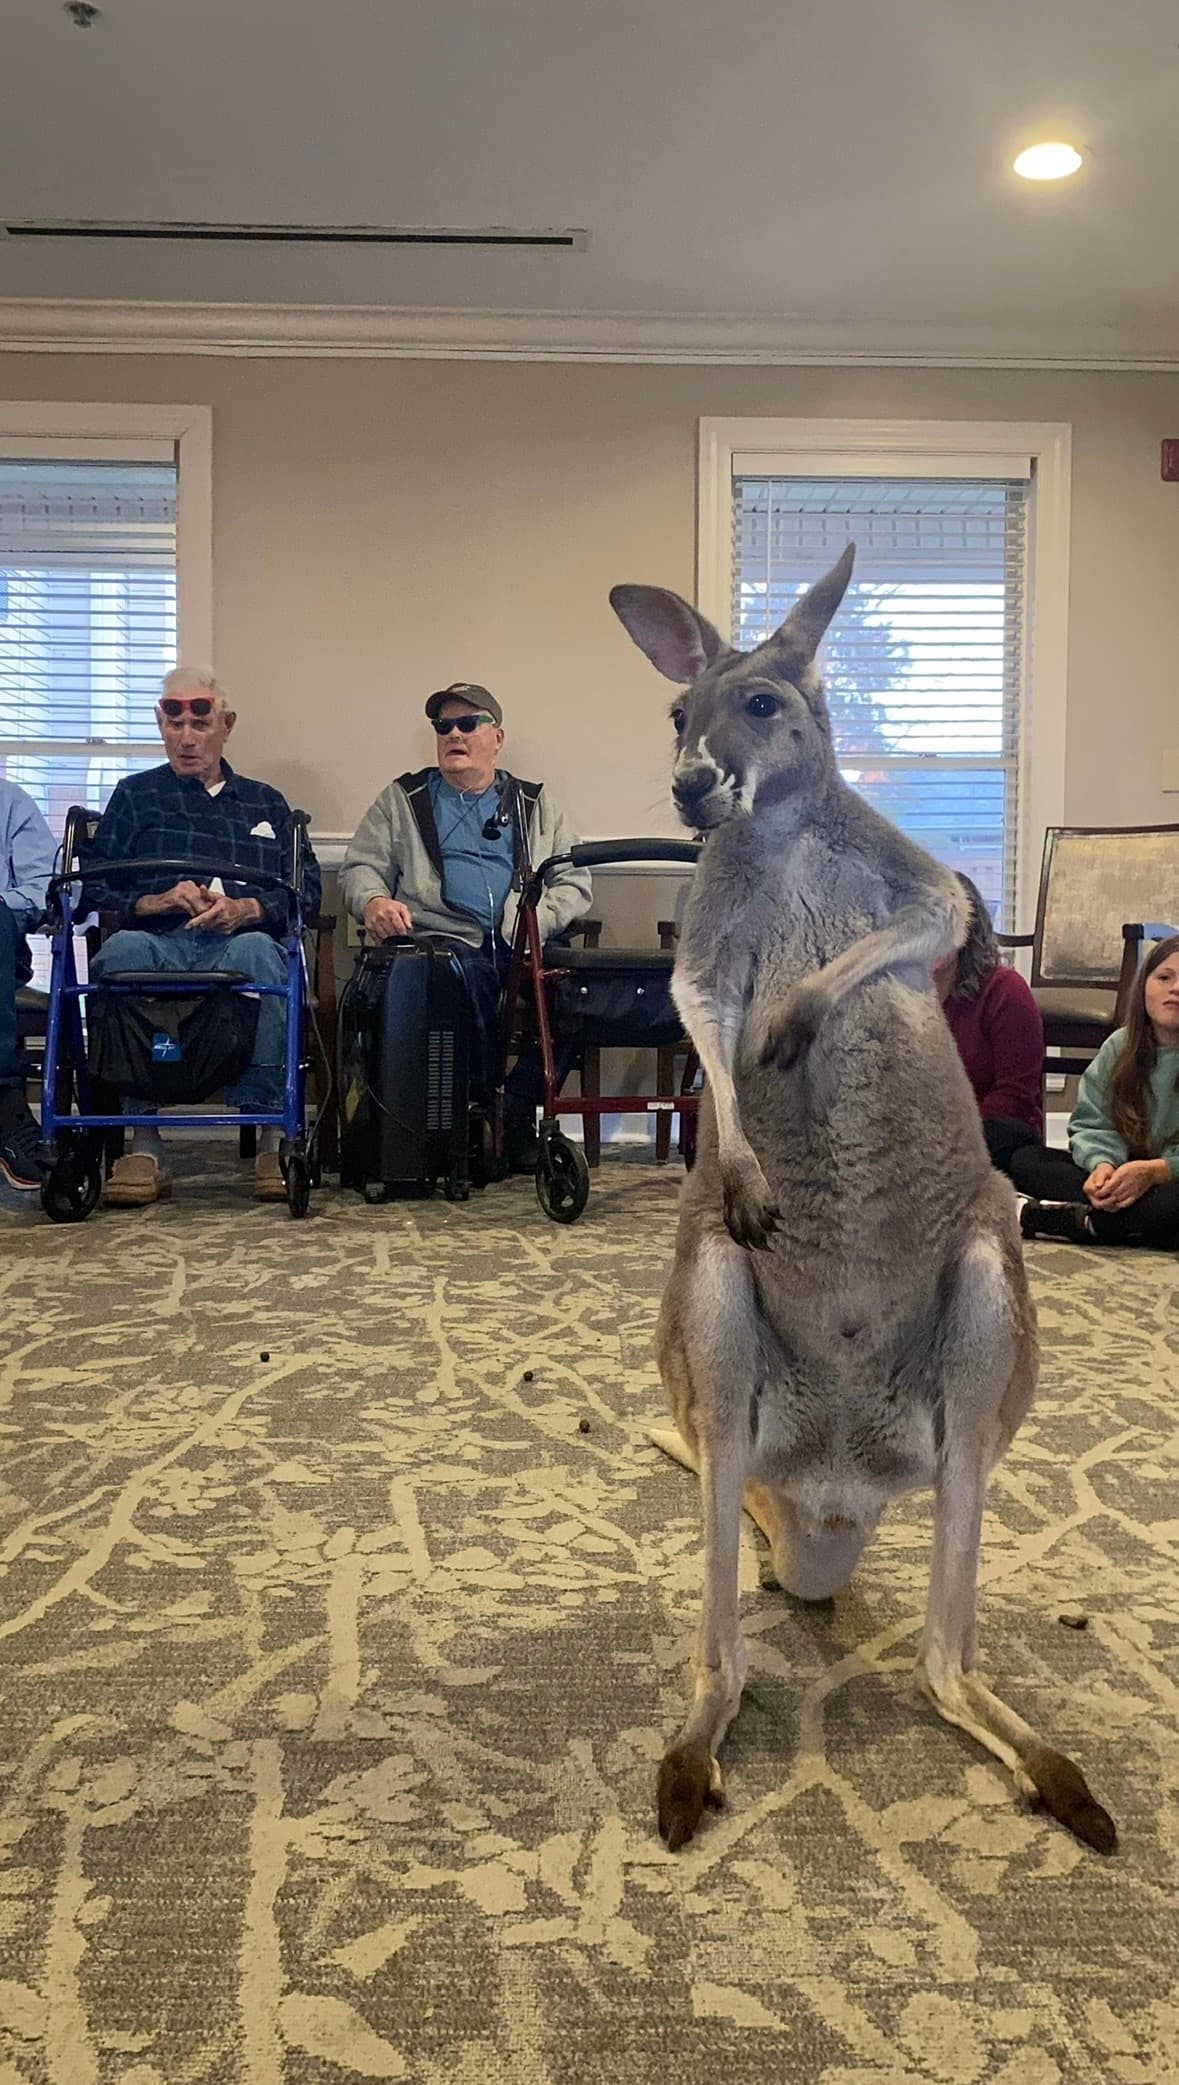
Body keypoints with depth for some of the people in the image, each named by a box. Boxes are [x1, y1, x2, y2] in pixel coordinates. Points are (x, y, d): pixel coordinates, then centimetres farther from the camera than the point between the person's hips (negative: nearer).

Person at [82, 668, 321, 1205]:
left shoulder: (265, 803, 29)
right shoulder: (135, 796, 26)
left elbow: (308, 889, 14)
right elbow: (92, 886, 13)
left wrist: (247, 909, -6)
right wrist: (154, 901, -6)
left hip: (238, 944, 0)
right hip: (159, 944, 0)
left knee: (257, 951, -38)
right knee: (122, 950, -37)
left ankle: (273, 1135, -39)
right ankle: (143, 1143, -37)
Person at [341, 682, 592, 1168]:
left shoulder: (536, 804, 25)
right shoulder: (402, 800, 24)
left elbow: (574, 880, 16)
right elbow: (361, 867, 16)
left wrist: (539, 922, -5)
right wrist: (373, 900, -9)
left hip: (524, 950, 2)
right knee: (464, 978, -39)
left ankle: (516, 1112, -16)